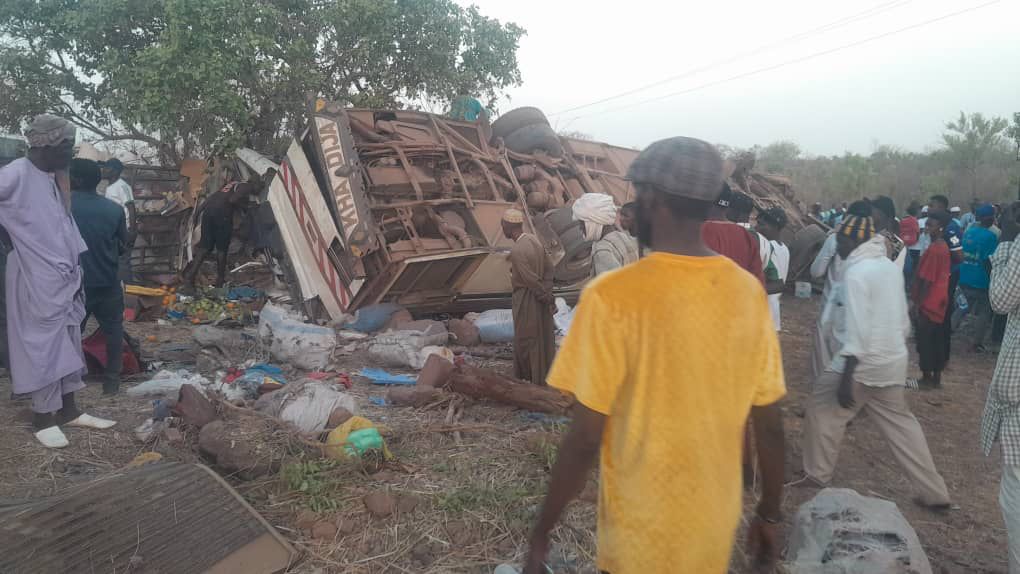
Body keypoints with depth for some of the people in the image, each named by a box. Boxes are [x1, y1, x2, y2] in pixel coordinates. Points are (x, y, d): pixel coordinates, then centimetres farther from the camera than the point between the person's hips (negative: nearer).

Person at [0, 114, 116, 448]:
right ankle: (43, 418, 11)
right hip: (38, 281, -8)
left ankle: (68, 410, 22)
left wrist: (75, 273, 15)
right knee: (43, 347, 0)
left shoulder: (50, 179, 12)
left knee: (68, 345, 12)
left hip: (63, 280, 8)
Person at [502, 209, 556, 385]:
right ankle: (545, 377, 32)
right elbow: (549, 268, 6)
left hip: (526, 302, -9)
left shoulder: (517, 251, -24)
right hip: (540, 302, 9)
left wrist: (546, 297, -11)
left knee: (526, 342, 6)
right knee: (543, 339, 18)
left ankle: (529, 379, 18)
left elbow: (532, 280, -24)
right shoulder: (534, 240, 3)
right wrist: (547, 294, 2)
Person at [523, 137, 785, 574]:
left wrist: (541, 535, -7)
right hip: (717, 523, 5)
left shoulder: (612, 297, -22)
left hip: (642, 533, -5)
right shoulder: (748, 291, -8)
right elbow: (769, 425, -2)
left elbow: (585, 439, -20)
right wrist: (770, 515, 13)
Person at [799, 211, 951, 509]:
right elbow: (903, 319, 15)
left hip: (863, 362, -8)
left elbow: (857, 329, -21)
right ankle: (935, 493, 23)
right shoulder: (891, 267, 8)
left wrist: (846, 376, -20)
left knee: (822, 410, 7)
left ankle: (816, 475, 16)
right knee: (900, 422, 18)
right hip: (894, 361, 8)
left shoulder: (857, 273, -17)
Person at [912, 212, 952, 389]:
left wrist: (917, 303, -16)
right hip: (940, 301, 9)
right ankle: (936, 377, 21)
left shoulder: (933, 249, -19)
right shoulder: (943, 247, 9)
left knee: (925, 341, 1)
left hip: (928, 303, -9)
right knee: (936, 340, 14)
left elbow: (927, 280, -20)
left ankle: (927, 378, 9)